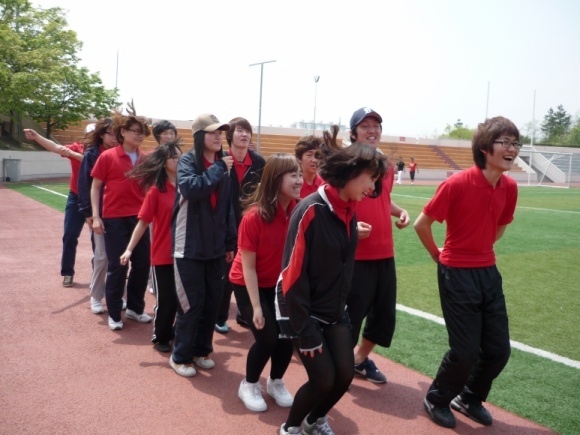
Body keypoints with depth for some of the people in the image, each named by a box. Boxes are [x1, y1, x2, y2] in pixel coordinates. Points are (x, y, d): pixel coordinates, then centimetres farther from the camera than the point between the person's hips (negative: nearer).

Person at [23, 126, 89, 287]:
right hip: (76, 198, 2)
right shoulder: (76, 147, -3)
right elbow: (56, 147, -18)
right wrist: (36, 137, -33)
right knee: (69, 236, 0)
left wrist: (74, 155, -36)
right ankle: (67, 273, 10)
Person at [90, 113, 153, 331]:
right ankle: (114, 314, 17)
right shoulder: (107, 157, -5)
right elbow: (95, 186, -2)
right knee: (117, 266, 2)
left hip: (139, 218, 4)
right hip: (114, 219, -4)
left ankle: (135, 308, 26)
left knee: (142, 264, 8)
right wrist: (95, 216, -8)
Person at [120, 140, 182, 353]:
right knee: (166, 299, 6)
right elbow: (143, 222, -6)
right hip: (163, 255, -3)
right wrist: (129, 249, -10)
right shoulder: (156, 190, -7)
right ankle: (160, 337, 28)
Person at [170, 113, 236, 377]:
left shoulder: (223, 165, 8)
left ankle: (202, 349, 28)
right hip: (190, 246, -5)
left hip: (216, 246, 5)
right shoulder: (187, 161, -7)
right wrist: (218, 168, -22)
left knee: (213, 301, 11)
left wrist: (230, 243, 11)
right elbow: (190, 189, -29)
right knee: (192, 303, -2)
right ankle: (180, 356, 15)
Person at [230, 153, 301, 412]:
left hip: (280, 283, 5)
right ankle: (249, 386, 20)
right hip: (249, 285, -5)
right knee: (267, 338, -10)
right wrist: (256, 307, -20)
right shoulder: (254, 216, -28)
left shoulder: (298, 209, -14)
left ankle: (276, 382, 28)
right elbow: (248, 267, -21)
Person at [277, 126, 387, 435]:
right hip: (303, 312, -7)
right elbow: (293, 274, -23)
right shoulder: (311, 211, -24)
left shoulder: (349, 212, 1)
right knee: (323, 379, -5)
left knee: (345, 374, 4)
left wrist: (341, 305, 12)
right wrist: (305, 331, -20)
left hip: (335, 310, 7)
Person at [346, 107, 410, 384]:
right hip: (356, 256, -7)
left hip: (385, 253, 7)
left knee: (385, 313, 15)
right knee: (352, 313, 0)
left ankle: (361, 359, 36)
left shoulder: (386, 166, 10)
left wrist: (399, 212, 6)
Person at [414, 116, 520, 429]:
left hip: (489, 272, 6)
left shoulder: (509, 187, 0)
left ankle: (469, 399, 34)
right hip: (457, 274, -6)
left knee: (498, 349, 9)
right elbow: (421, 224, -10)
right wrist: (439, 256, 3)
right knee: (466, 350, -3)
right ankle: (436, 400, 24)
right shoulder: (457, 184, -19)